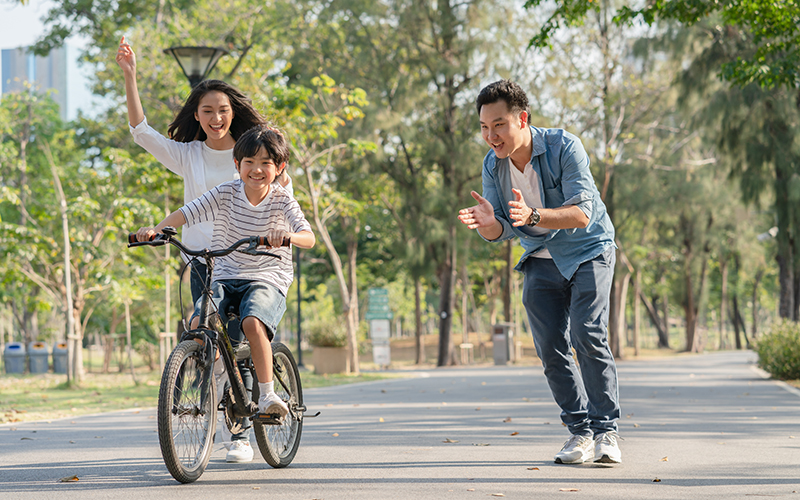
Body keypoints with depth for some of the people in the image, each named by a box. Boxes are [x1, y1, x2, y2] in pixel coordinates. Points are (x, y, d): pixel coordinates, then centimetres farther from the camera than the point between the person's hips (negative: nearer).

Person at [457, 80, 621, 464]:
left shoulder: (563, 147, -22)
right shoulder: (493, 165, -7)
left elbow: (582, 214, -30)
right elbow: (500, 233, -5)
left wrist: (532, 216, -46)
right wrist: (487, 223, -30)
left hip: (589, 252, -5)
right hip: (542, 260, 5)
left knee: (587, 335, -20)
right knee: (550, 349, -3)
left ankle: (606, 431, -13)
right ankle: (580, 432, 8)